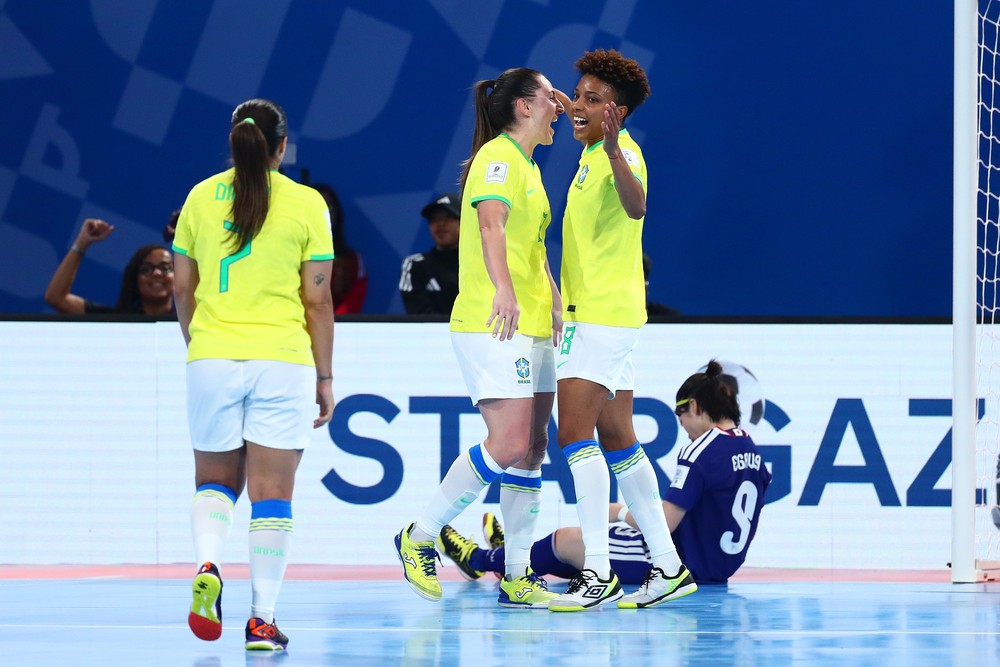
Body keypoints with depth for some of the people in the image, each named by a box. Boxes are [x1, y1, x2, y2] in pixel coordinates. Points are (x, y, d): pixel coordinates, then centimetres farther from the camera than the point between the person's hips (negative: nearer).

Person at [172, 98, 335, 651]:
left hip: (212, 358, 2)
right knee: (271, 492, 3)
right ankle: (262, 619, 0)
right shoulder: (306, 204, -2)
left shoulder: (201, 198, 4)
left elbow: (182, 289, 9)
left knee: (214, 481, 16)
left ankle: (208, 565, -12)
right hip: (282, 359, -2)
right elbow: (318, 299, -1)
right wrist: (325, 377, 6)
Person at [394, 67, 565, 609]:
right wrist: (504, 289, -41)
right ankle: (419, 538, -4)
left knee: (532, 448, 5)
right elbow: (490, 222, -27)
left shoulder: (527, 165, 20)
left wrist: (555, 301, 33)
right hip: (492, 325, -10)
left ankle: (518, 578, 8)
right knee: (509, 445, -16)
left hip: (529, 326, 10)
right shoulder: (498, 157, -10)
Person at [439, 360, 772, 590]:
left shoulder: (700, 452, -20)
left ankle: (482, 559, 32)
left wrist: (620, 513, -5)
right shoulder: (751, 449, 6)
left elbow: (665, 522, -23)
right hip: (722, 565, 8)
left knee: (564, 541, 10)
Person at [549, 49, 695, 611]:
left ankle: (599, 574, -19)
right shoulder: (592, 155, 14)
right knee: (616, 440, 12)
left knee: (575, 432, -16)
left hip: (604, 314, -10)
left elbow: (635, 207, -39)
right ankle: (669, 569, 16)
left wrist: (612, 149, -53)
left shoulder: (622, 153, -15)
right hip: (594, 310, 10)